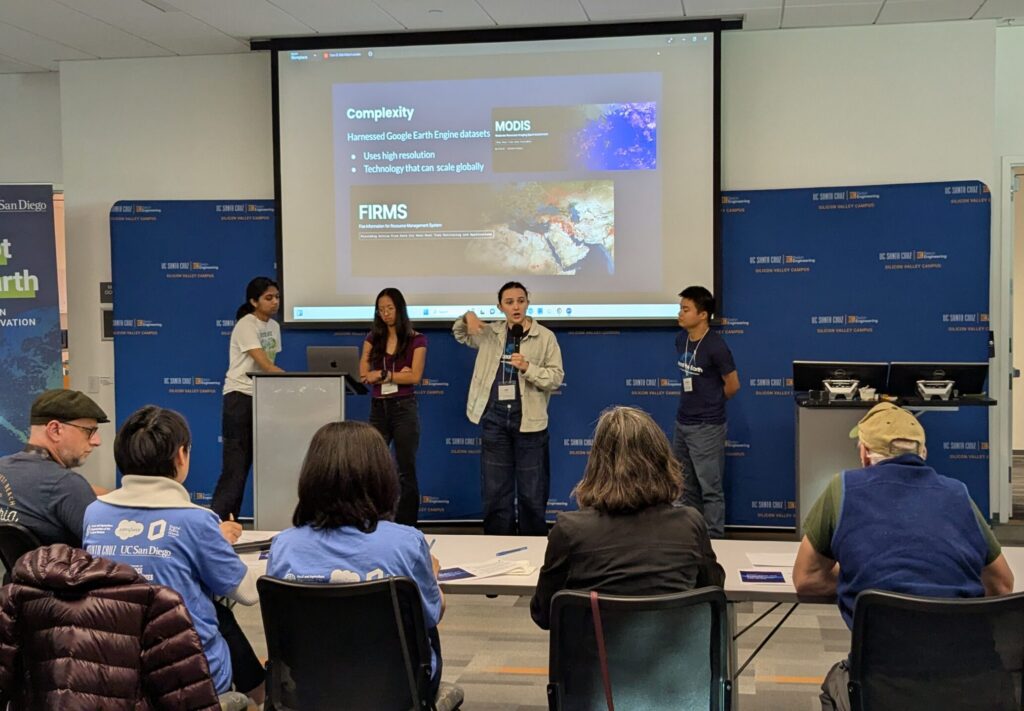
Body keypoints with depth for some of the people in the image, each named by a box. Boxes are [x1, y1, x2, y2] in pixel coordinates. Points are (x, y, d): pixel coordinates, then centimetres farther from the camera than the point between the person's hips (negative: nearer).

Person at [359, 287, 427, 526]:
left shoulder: (416, 340, 0)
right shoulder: (373, 339, 10)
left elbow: (415, 376, -10)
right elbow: (364, 375, -1)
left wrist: (382, 374, -10)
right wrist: (397, 374, -11)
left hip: (404, 408, -3)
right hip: (378, 408, 3)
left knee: (405, 471, 1)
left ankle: (406, 529, 7)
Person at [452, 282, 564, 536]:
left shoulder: (545, 337, -2)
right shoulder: (490, 333, 9)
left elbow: (556, 377, -5)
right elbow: (460, 335, 26)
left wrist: (528, 367, -21)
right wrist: (467, 317, 3)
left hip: (528, 419, -3)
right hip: (494, 418, 3)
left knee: (532, 492, 4)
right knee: (495, 490, 9)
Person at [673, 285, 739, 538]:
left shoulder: (715, 346, -18)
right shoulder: (681, 339, 5)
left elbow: (733, 385, -10)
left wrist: (710, 403, 4)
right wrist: (695, 402, 10)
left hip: (707, 427, -8)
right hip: (682, 423, 8)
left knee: (710, 488, -1)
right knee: (686, 485, 16)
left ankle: (714, 539, 8)